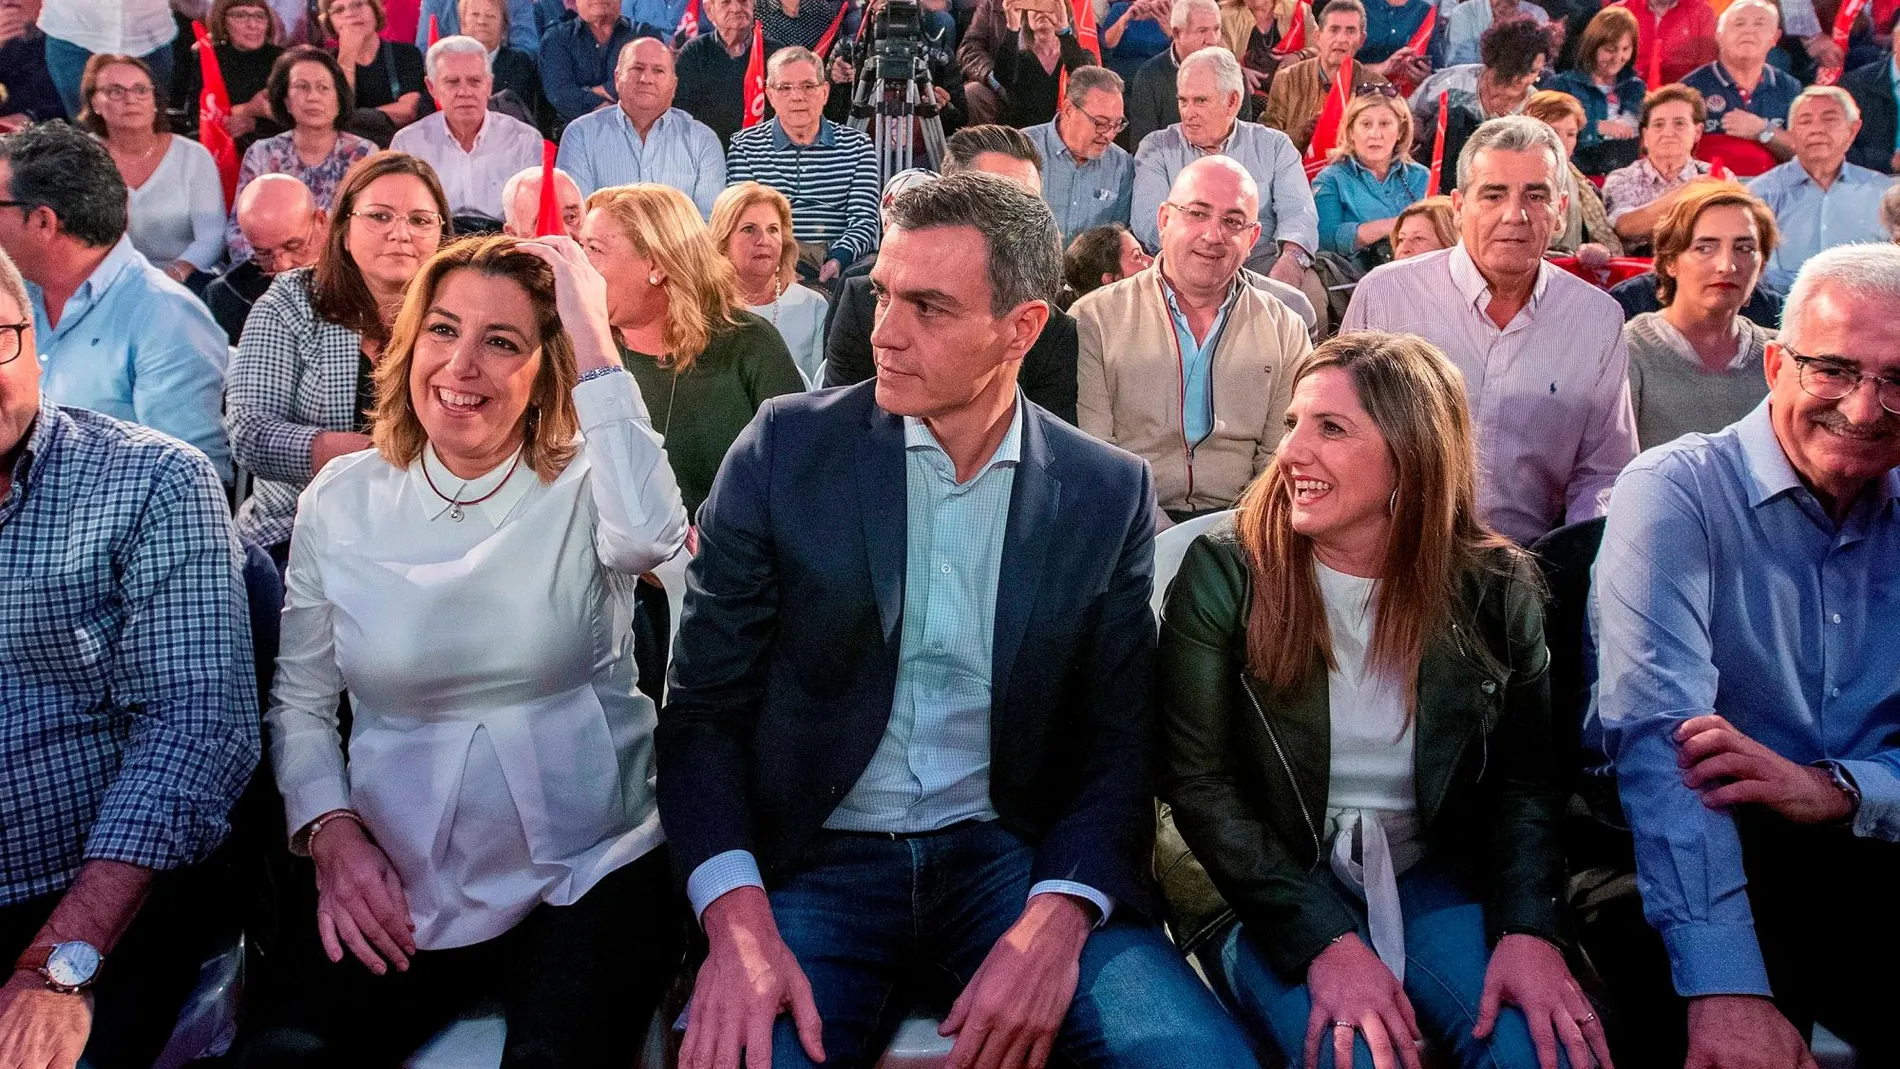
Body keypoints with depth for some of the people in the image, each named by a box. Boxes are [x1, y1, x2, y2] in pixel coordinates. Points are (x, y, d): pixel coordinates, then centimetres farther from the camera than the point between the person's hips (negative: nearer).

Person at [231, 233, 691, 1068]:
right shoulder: (341, 499, 5)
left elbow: (649, 536, -29)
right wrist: (331, 833, -5)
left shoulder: (581, 484, -3)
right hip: (397, 888, 3)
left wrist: (593, 339, -22)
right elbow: (301, 701, 11)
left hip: (588, 870, -3)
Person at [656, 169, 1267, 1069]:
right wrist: (738, 922, -18)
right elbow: (703, 708, -3)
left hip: (1011, 852, 2)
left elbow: (1118, 745, 1)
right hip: (816, 860, -1)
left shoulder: (1109, 494, 0)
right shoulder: (788, 447, -3)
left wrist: (1054, 921, -18)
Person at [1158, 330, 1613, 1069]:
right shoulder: (1224, 573, -10)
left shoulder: (1494, 586, -2)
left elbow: (1525, 779, 1)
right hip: (1268, 885, -2)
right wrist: (1326, 941, -22)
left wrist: (1529, 928, -18)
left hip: (1430, 878, 2)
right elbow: (1197, 783, -12)